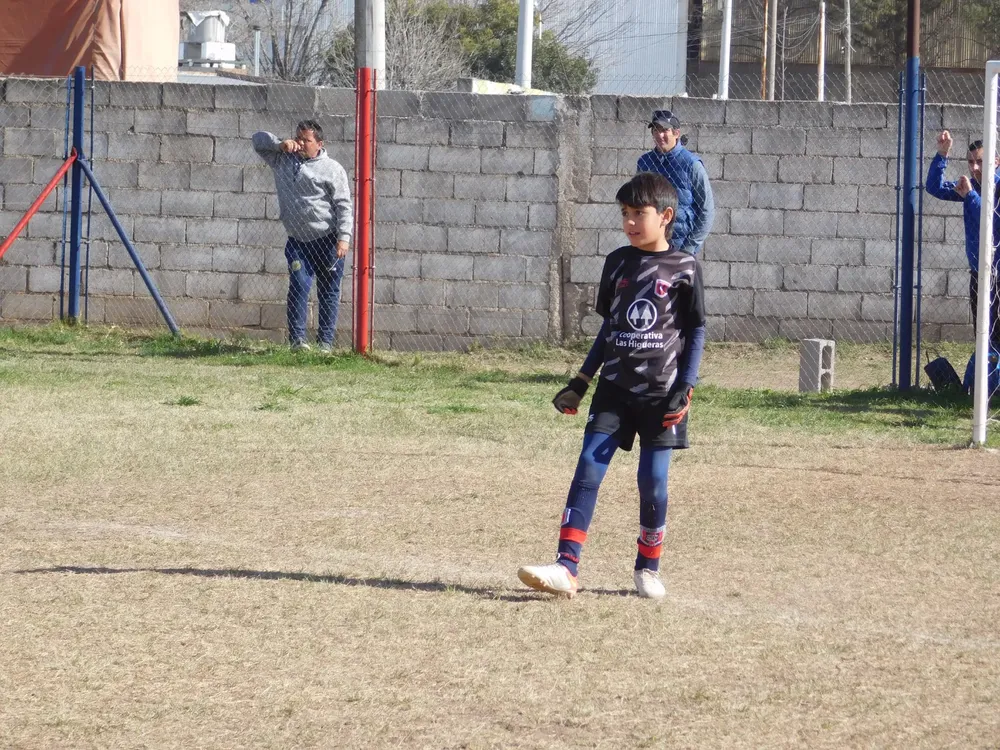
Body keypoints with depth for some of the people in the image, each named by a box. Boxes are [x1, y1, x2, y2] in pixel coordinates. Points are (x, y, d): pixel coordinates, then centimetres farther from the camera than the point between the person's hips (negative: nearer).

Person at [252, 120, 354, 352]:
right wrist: (281, 144, -3)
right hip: (297, 241, 3)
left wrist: (344, 238, -14)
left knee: (328, 291, 2)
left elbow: (344, 206, -5)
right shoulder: (282, 159, 12)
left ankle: (326, 341, 8)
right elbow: (258, 139, 15)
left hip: (327, 240, -3)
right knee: (299, 286, -11)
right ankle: (297, 338, -12)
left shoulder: (332, 169, -1)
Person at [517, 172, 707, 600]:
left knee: (653, 479, -2)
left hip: (661, 391, -3)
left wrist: (685, 388, -9)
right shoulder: (618, 262, 8)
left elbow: (696, 332, 0)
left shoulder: (685, 268, -3)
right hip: (615, 387, 3)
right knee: (589, 468, -8)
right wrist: (581, 381, 12)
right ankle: (566, 568, -14)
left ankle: (648, 568, 18)